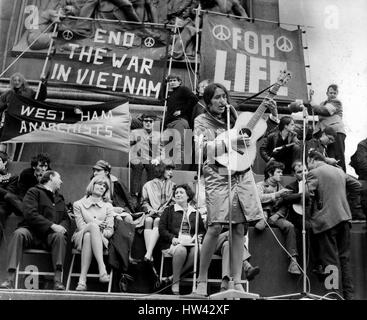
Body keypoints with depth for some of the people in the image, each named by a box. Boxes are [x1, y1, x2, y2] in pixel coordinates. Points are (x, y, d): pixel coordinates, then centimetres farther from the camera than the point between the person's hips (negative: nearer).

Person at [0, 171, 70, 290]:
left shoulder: (60, 198, 27)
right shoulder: (34, 192, 8)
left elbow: (66, 219, 21)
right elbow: (30, 214, -8)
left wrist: (62, 227, -6)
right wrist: (52, 225, -17)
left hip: (50, 235, 3)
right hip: (32, 231, -3)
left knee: (60, 236, -31)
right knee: (18, 234, -35)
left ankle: (58, 280, -36)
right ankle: (10, 279, -38)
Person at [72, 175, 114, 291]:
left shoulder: (108, 206, 15)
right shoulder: (78, 204, 12)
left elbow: (110, 230, 5)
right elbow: (81, 227, -1)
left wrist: (99, 233, -15)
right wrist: (96, 225, -15)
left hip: (101, 240, 1)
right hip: (81, 239, -1)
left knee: (88, 236, -36)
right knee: (93, 225, -35)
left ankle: (82, 279, -45)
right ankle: (102, 268, -48)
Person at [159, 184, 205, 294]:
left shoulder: (195, 213, 23)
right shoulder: (169, 210, 16)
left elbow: (202, 230, 24)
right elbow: (162, 229, 7)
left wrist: (199, 237, 1)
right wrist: (172, 238, -11)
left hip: (191, 243, 2)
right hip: (173, 243, -2)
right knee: (181, 250, -38)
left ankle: (175, 276, -17)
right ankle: (175, 282, -20)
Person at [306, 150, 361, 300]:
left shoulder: (314, 173, -7)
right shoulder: (340, 171, 13)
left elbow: (307, 195, -17)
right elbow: (357, 186, 20)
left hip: (326, 220, -6)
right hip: (344, 218, 6)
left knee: (331, 260, 0)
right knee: (344, 258, 14)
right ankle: (348, 294, 19)